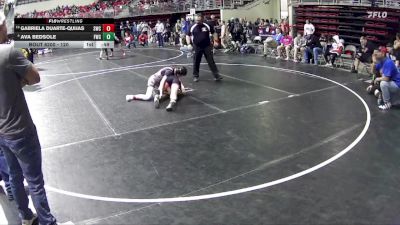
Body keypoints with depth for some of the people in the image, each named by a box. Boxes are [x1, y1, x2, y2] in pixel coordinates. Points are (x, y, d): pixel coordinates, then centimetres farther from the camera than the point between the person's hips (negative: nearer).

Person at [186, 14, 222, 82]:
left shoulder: (207, 26, -3)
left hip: (207, 47, -1)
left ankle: (216, 75, 1)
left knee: (211, 61, -2)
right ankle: (195, 76, 20)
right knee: (196, 62, 5)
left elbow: (213, 33, 10)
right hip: (197, 47, 1)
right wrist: (188, 42, -4)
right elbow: (188, 35, 9)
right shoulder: (193, 27, -1)